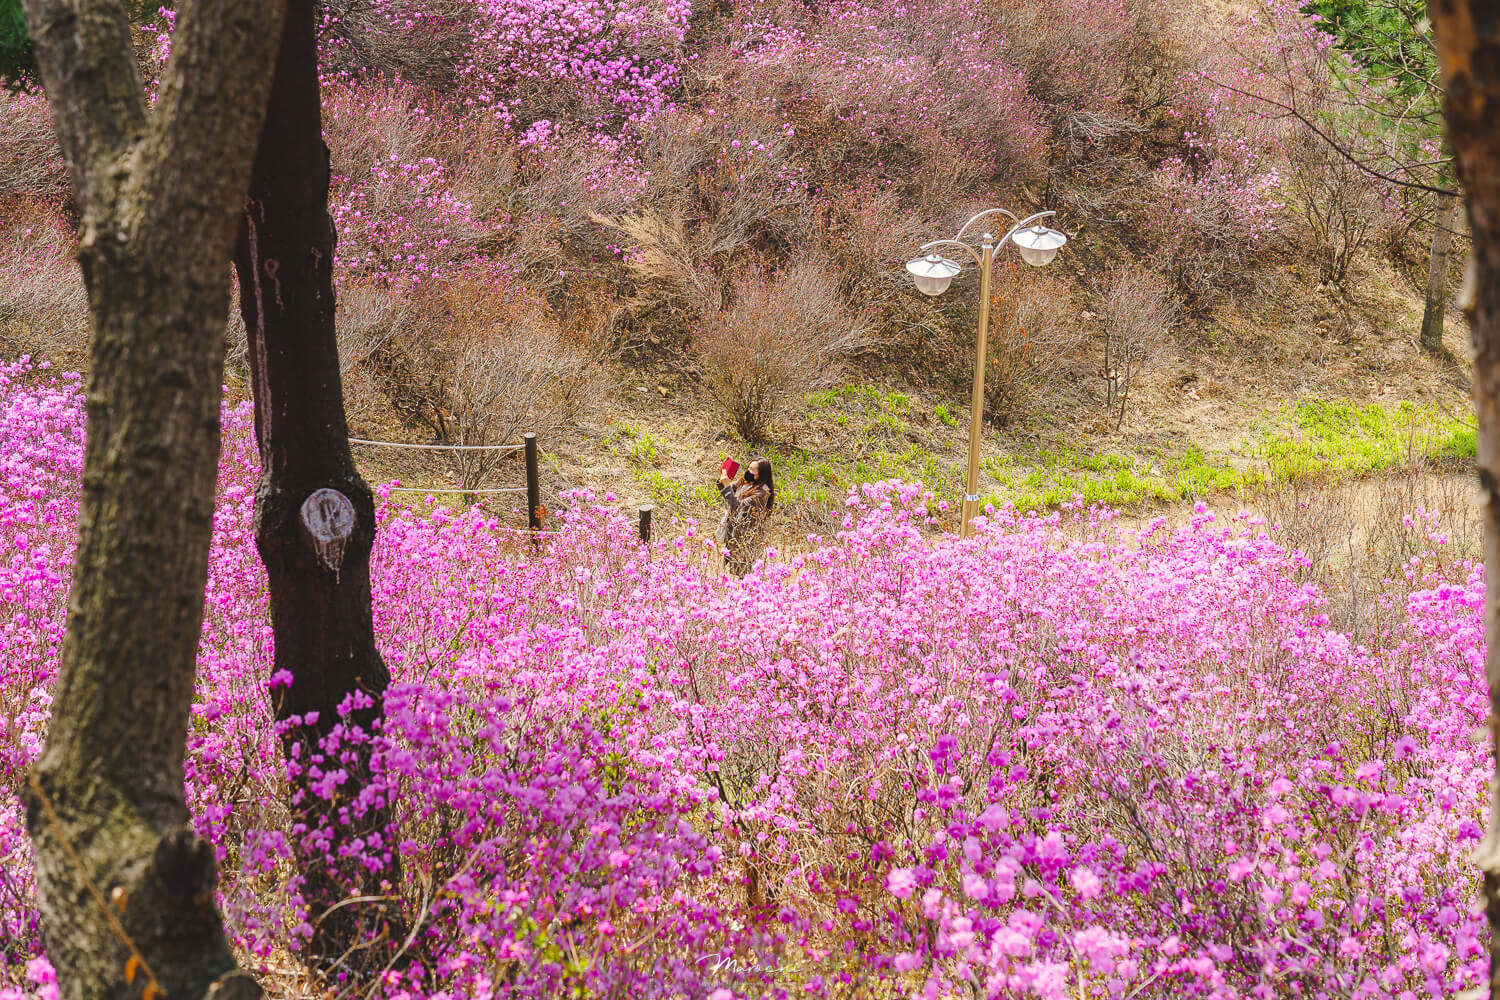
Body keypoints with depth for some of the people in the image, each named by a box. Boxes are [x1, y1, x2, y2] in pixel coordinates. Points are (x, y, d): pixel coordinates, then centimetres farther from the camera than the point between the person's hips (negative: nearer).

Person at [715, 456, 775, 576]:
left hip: (746, 538, -8)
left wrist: (727, 486, -30)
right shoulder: (745, 482, 3)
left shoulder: (762, 492, -22)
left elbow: (739, 507, -29)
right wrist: (722, 479, -3)